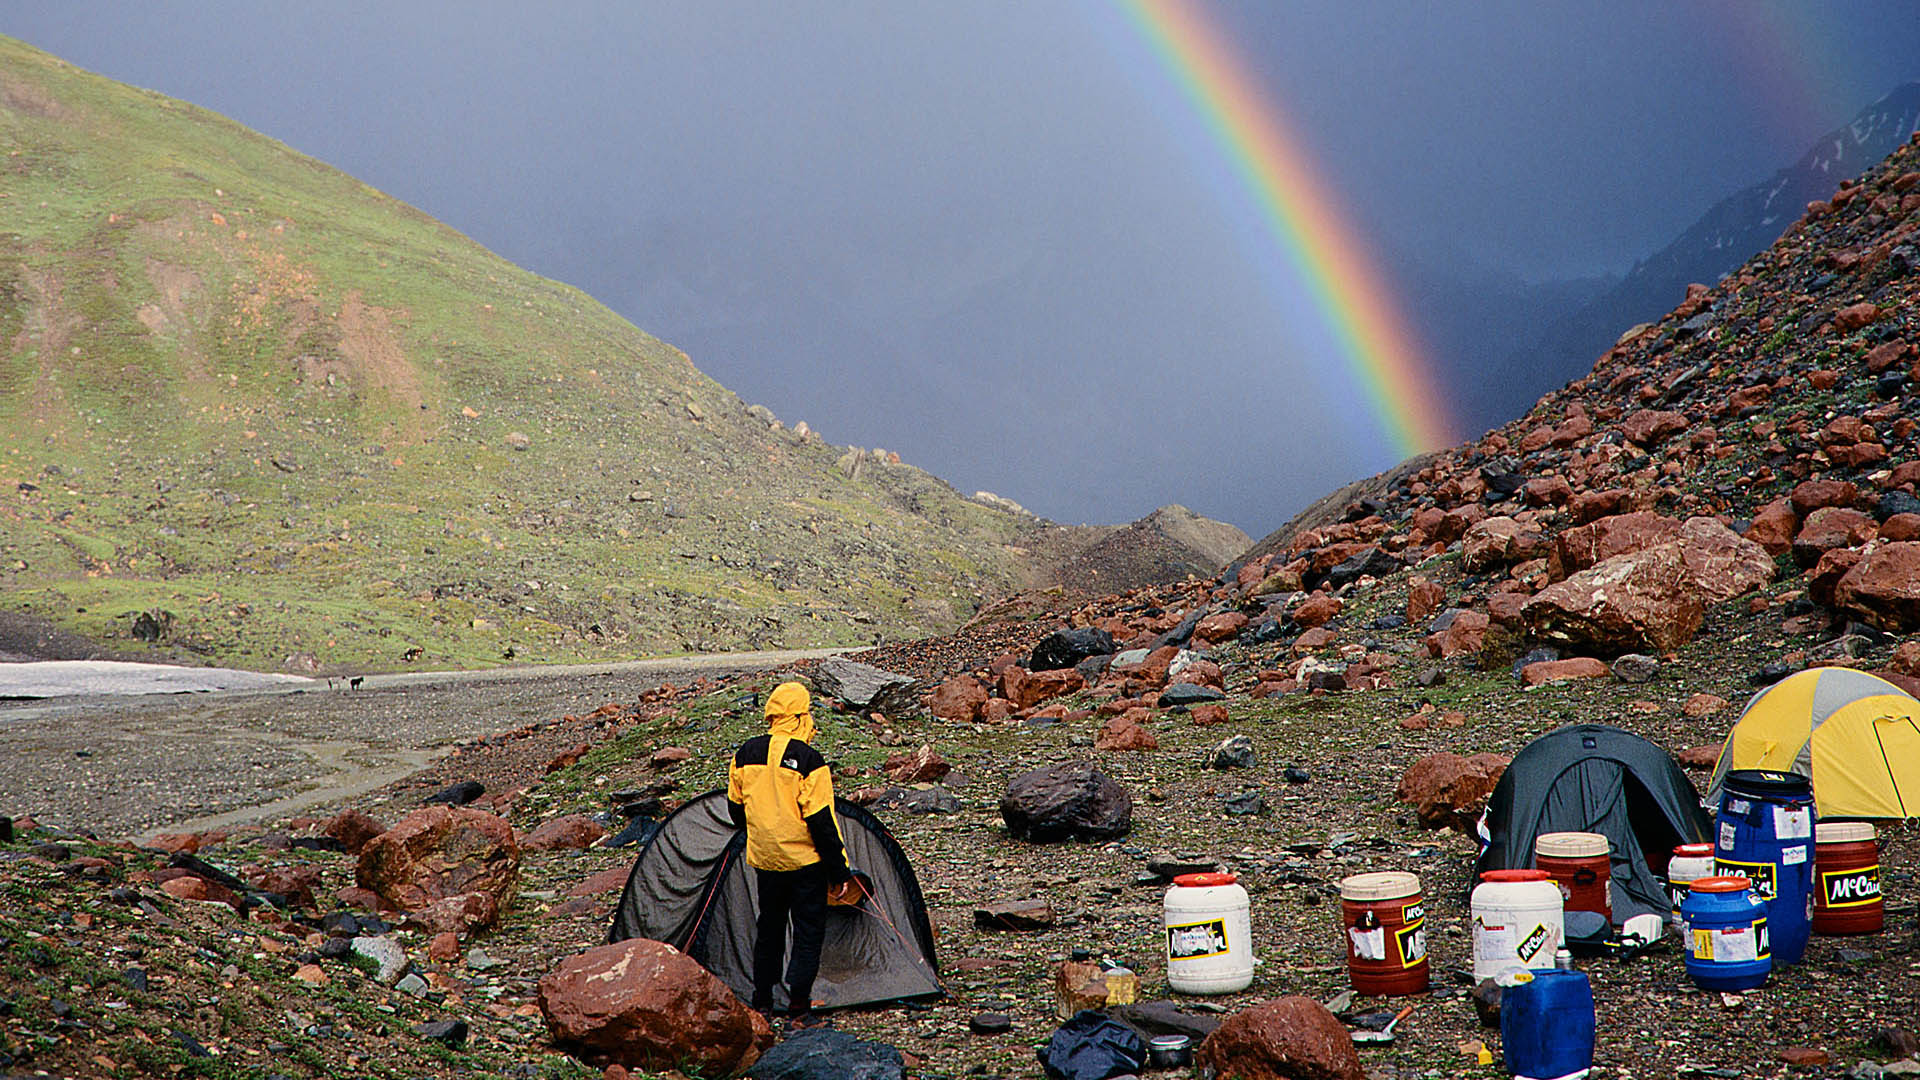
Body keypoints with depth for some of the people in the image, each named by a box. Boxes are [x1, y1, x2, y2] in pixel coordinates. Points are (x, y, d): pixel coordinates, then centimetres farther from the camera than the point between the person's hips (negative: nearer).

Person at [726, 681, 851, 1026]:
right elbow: (821, 820, -16)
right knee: (809, 932, 4)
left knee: (768, 929, 18)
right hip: (804, 861, -5)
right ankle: (798, 1007, 0)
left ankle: (761, 1003, 23)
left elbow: (736, 807, 11)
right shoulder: (808, 760, -17)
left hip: (764, 859, 5)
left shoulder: (745, 754, -1)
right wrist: (839, 867, -8)